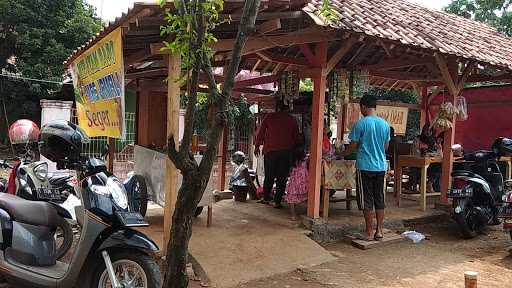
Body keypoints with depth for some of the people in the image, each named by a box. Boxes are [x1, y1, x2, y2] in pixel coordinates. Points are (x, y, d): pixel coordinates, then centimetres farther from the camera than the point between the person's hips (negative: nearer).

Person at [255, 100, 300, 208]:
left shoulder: (269, 117, 4)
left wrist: (257, 146, 14)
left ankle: (265, 198, 19)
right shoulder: (292, 120, 5)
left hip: (270, 150, 1)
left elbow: (260, 132, 5)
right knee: (282, 178, 4)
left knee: (269, 176, 13)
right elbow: (296, 137, 8)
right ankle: (277, 202, 4)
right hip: (286, 151, -1)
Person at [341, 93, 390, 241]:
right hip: (381, 166, 5)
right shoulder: (385, 124, 5)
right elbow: (386, 146, 13)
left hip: (365, 166, -5)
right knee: (379, 198, 11)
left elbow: (353, 147, -8)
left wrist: (342, 154, 11)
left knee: (367, 200, 2)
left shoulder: (360, 124, -11)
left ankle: (369, 232, 7)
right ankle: (379, 231, 16)